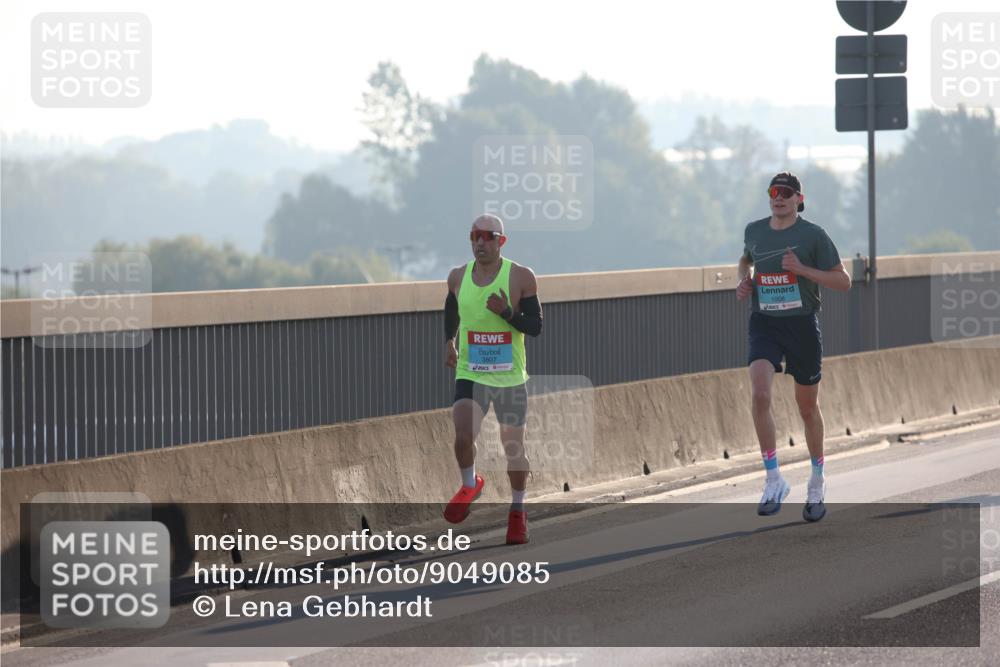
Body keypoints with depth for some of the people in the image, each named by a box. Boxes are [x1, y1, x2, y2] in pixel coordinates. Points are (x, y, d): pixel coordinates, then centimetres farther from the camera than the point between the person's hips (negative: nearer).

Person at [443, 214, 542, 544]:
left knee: (513, 448, 8)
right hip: (469, 376, 1)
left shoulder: (521, 277, -9)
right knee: (463, 436, -20)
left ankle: (517, 511, 30)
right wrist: (449, 341, 19)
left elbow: (535, 327, -9)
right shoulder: (458, 277, 1)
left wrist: (505, 312, -24)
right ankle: (470, 484, 11)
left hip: (510, 377, -1)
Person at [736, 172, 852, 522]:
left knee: (808, 408, 8)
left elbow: (844, 282, -6)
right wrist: (745, 279, 8)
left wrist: (803, 269, -17)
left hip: (803, 325, -2)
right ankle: (774, 480, -15)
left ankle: (817, 481, 29)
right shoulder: (754, 230, 6)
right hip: (764, 323, 2)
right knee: (760, 394, -21)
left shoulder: (813, 235, -6)